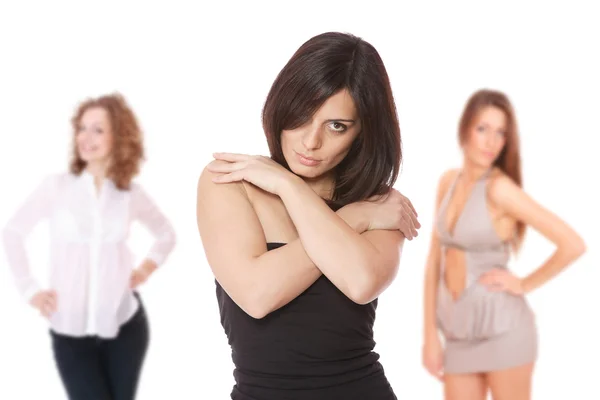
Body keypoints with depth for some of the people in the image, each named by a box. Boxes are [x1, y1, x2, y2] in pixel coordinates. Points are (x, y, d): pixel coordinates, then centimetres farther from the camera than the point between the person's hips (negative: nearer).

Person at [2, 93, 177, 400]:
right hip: (69, 328, -2)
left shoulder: (132, 194, 2)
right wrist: (30, 289, -1)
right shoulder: (56, 185, -5)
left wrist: (147, 268, 5)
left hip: (124, 322, 2)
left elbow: (166, 234, 20)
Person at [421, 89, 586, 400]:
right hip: (460, 332, 6)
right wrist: (430, 335, 5)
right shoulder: (448, 181, 5)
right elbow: (435, 260, 7)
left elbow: (573, 244, -19)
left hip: (502, 328, -6)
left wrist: (524, 286, -8)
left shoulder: (500, 188, -15)